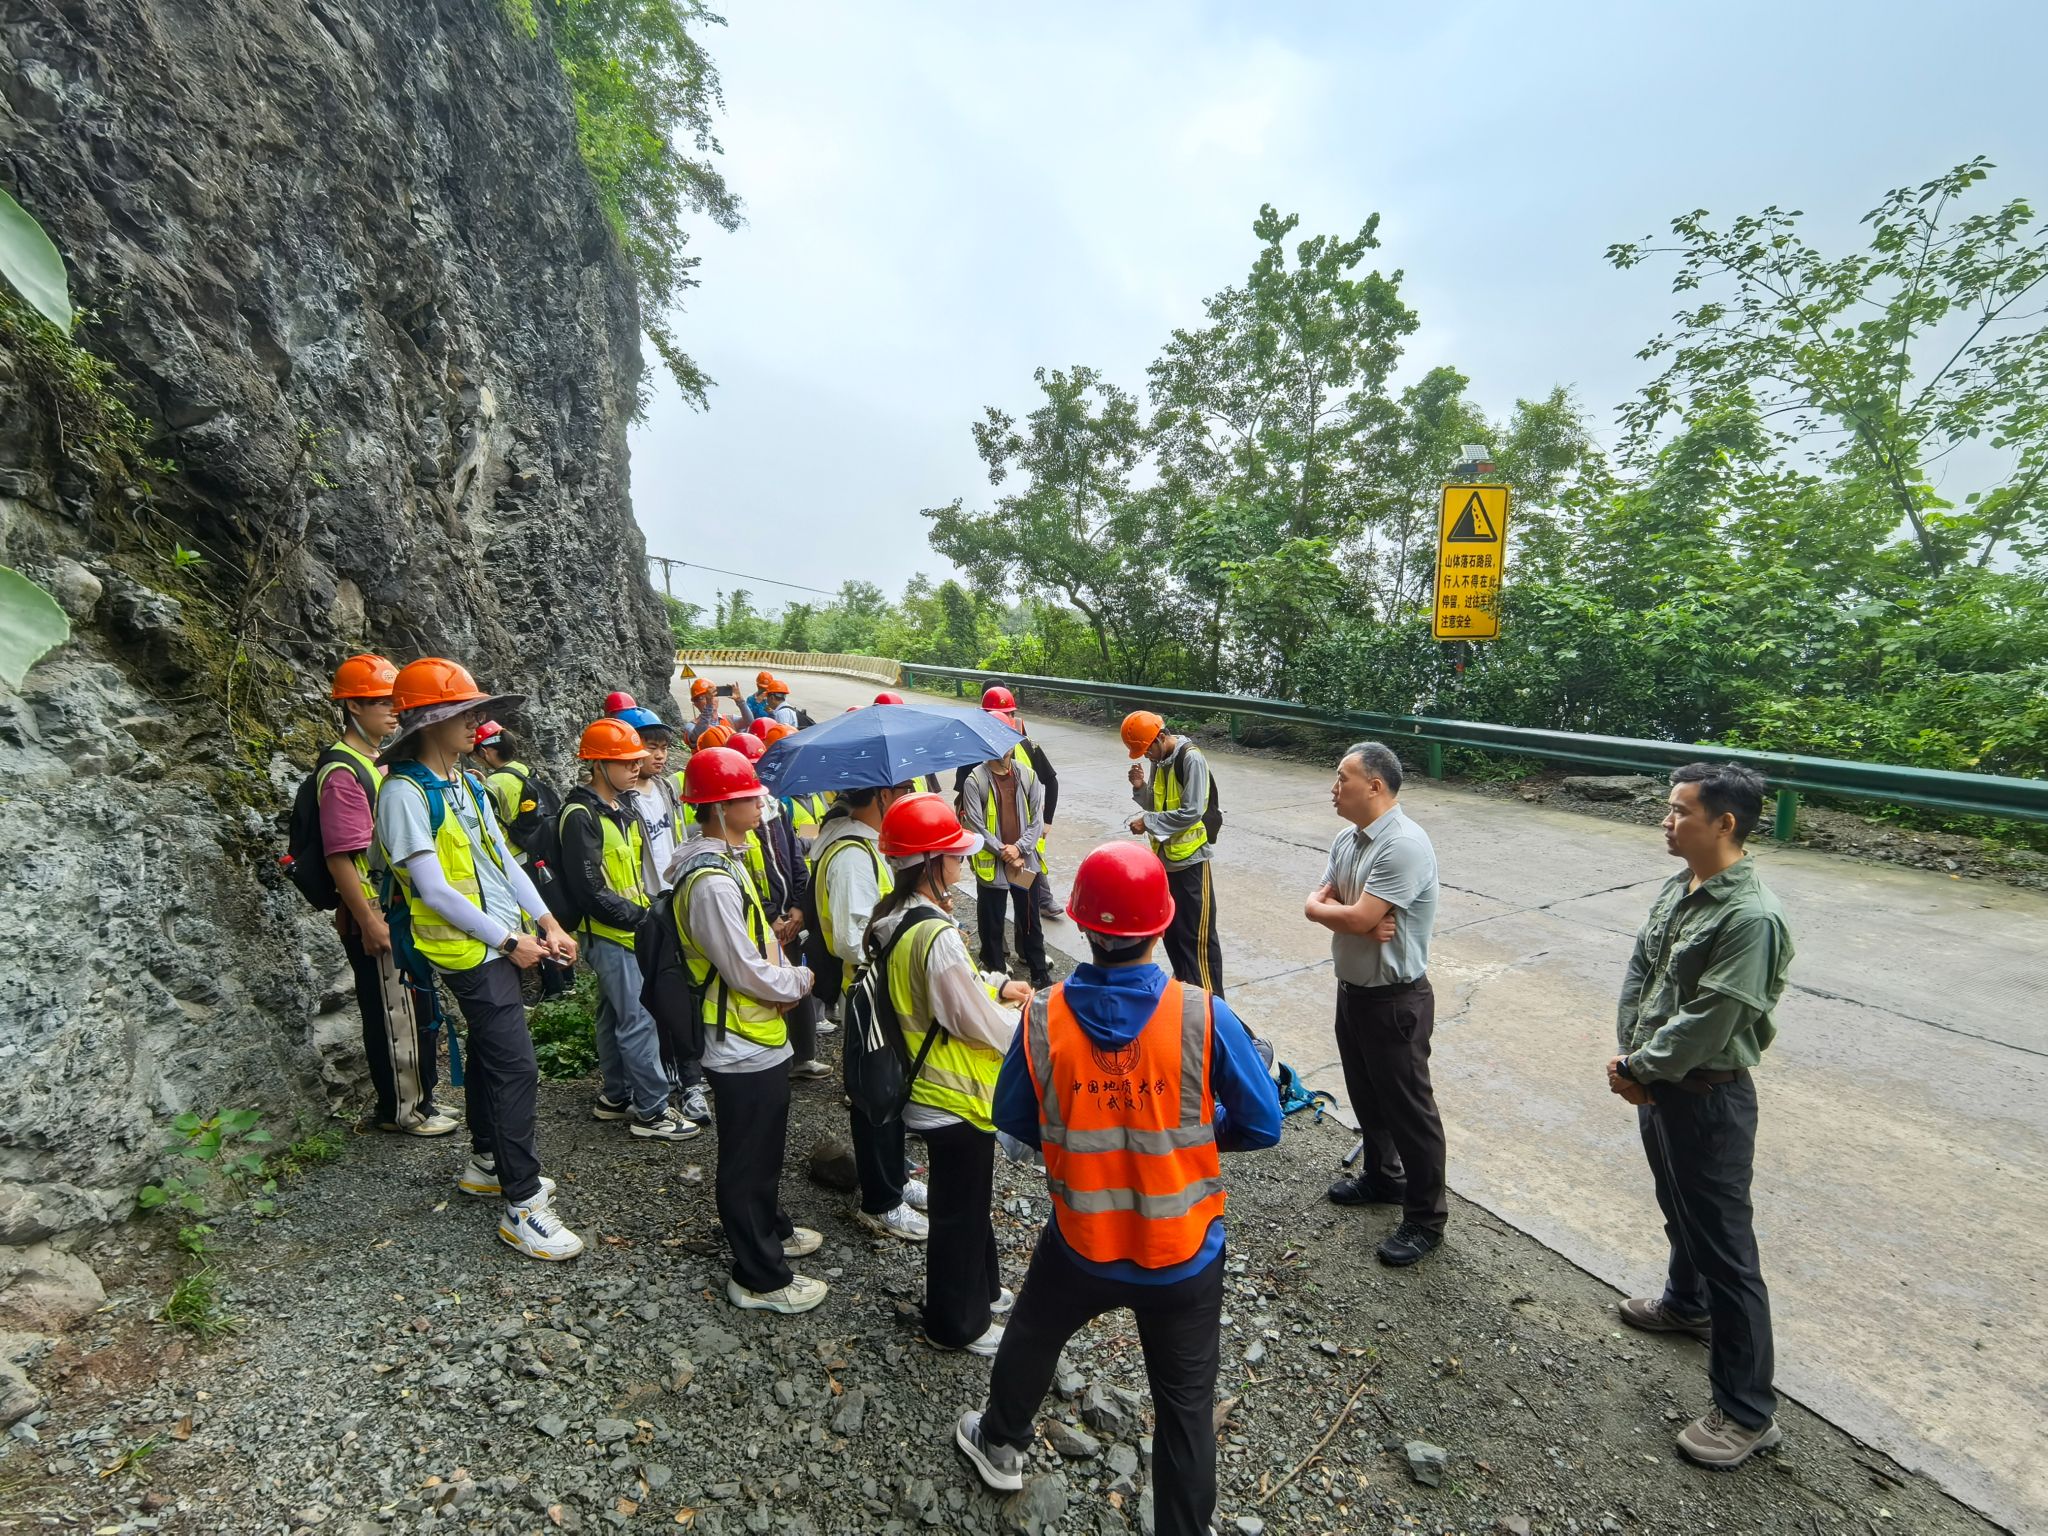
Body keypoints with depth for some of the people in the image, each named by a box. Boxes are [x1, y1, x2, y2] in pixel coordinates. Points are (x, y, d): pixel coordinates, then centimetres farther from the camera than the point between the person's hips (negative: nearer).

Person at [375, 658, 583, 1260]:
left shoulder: (466, 782, 10)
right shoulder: (405, 792, -15)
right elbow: (434, 889, -19)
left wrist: (546, 923, 3)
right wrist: (509, 941, -15)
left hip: (503, 943, 8)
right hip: (470, 950, -8)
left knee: (489, 1053, 20)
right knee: (516, 1068, -8)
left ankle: (486, 1163, 37)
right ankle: (523, 1206, 2)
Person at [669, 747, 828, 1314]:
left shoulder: (724, 861, 5)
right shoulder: (712, 882, -28)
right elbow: (748, 973, -26)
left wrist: (785, 973, -4)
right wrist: (799, 981, -9)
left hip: (757, 1038, 10)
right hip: (743, 1048, -10)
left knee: (765, 1149, 27)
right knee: (748, 1161, 8)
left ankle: (770, 1231, 46)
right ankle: (759, 1278, 25)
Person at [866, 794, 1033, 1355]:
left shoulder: (893, 916, -3)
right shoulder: (936, 936, -33)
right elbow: (984, 1025, -24)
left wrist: (996, 984, 0)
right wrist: (1029, 1020, -5)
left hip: (932, 1084, 9)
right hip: (957, 1098, -9)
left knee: (969, 1201, 27)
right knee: (960, 1212, 13)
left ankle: (981, 1288, 48)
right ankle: (958, 1323, 34)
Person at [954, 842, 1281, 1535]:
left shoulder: (1043, 1019, -20)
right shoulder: (1204, 1017, -24)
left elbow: (1012, 1120, -5)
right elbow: (1262, 1126, -13)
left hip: (1080, 1245, 2)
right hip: (1184, 1255, -2)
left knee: (1031, 1338, 31)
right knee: (1185, 1402, 21)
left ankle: (1000, 1445, 57)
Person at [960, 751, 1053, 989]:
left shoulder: (1028, 776, 1)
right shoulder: (975, 780, -9)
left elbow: (1037, 819, 0)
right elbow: (975, 824, -11)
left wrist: (1019, 848, -13)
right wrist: (1002, 851, -14)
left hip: (1024, 861, 3)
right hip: (991, 864, -2)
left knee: (1030, 920, 14)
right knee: (991, 924, 10)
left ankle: (1040, 971, 27)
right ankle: (995, 969, 26)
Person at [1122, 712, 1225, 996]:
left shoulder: (1191, 759, -17)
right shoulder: (1160, 760, 7)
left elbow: (1192, 812, -23)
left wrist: (1147, 822, -19)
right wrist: (1140, 787, -6)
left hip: (1190, 863, -8)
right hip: (1164, 859, 8)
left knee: (1197, 937, -2)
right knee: (1171, 932, 18)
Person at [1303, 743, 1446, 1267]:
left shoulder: (1404, 845, -25)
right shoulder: (1347, 839, 3)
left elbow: (1357, 918, -29)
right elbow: (1315, 905, 0)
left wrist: (1325, 908, -8)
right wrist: (1359, 921, -19)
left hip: (1395, 1000, -9)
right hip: (1352, 988, 9)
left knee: (1407, 1106, 7)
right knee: (1366, 1094, 24)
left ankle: (1425, 1217, 24)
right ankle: (1382, 1176, 45)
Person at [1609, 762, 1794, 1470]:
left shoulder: (1751, 917, -25)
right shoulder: (1677, 888, 2)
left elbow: (1707, 1021, -25)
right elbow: (1639, 972, 6)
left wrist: (1637, 1069, -14)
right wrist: (1630, 1055, -3)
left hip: (1708, 1097, -8)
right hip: (1659, 1085, 9)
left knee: (1725, 1245, 3)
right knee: (1679, 1209, 29)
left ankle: (1747, 1411, 18)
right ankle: (1687, 1303, 53)